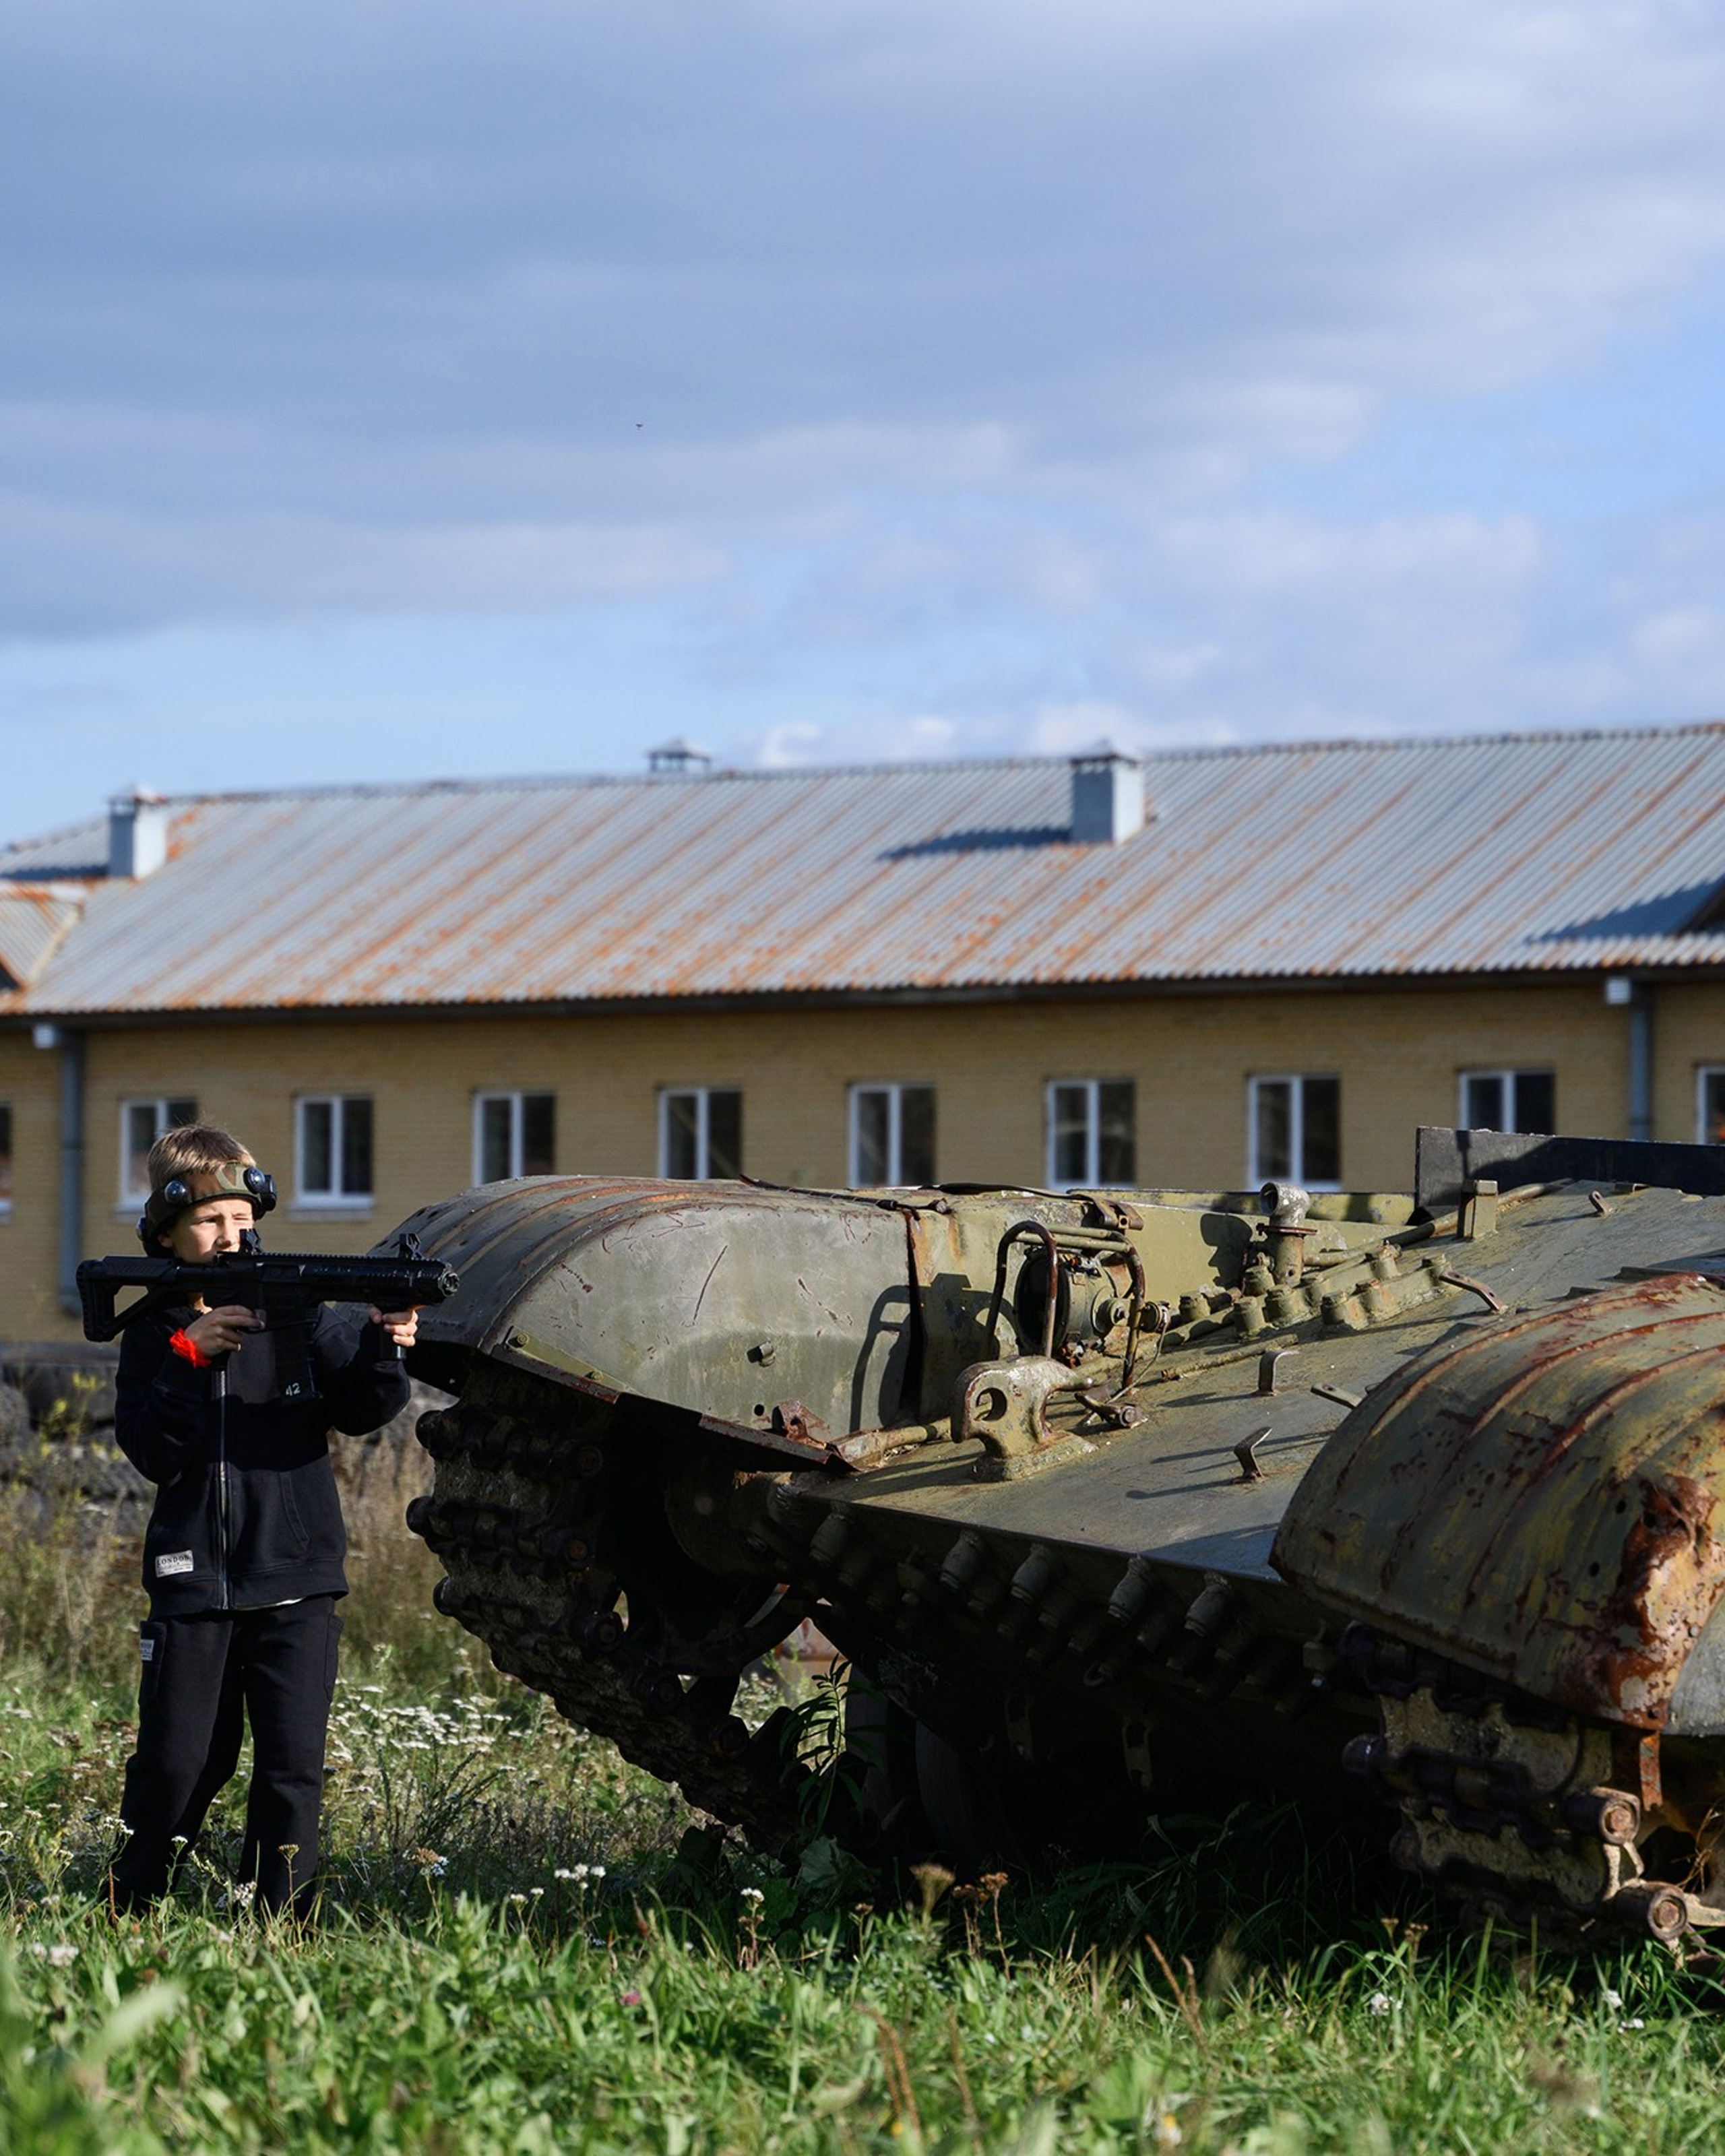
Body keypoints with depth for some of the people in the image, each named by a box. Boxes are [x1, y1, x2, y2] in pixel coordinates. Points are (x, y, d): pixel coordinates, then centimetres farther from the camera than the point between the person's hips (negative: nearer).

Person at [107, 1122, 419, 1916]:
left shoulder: (296, 1314, 3)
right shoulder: (152, 1335, 4)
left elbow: (363, 1408, -6)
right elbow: (155, 1456, -7)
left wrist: (382, 1347, -27)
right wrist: (188, 1356, -18)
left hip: (294, 1583, 0)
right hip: (193, 1585, 0)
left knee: (292, 1768, -3)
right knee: (176, 1765, 3)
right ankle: (127, 1914, 22)